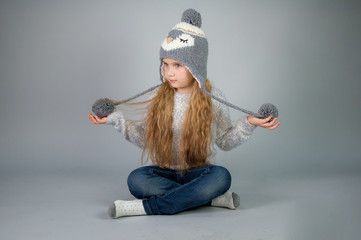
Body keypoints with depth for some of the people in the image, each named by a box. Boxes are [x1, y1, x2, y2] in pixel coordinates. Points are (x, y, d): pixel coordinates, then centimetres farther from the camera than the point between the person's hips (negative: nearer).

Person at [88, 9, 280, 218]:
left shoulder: (213, 99, -1)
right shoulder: (159, 97, 2)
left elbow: (225, 141, 7)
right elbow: (145, 138, 9)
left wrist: (249, 123, -8)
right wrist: (116, 119, 1)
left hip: (197, 172, -1)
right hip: (163, 172, 1)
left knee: (221, 176, -34)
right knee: (136, 179, -32)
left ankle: (147, 207, -29)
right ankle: (213, 198, -27)